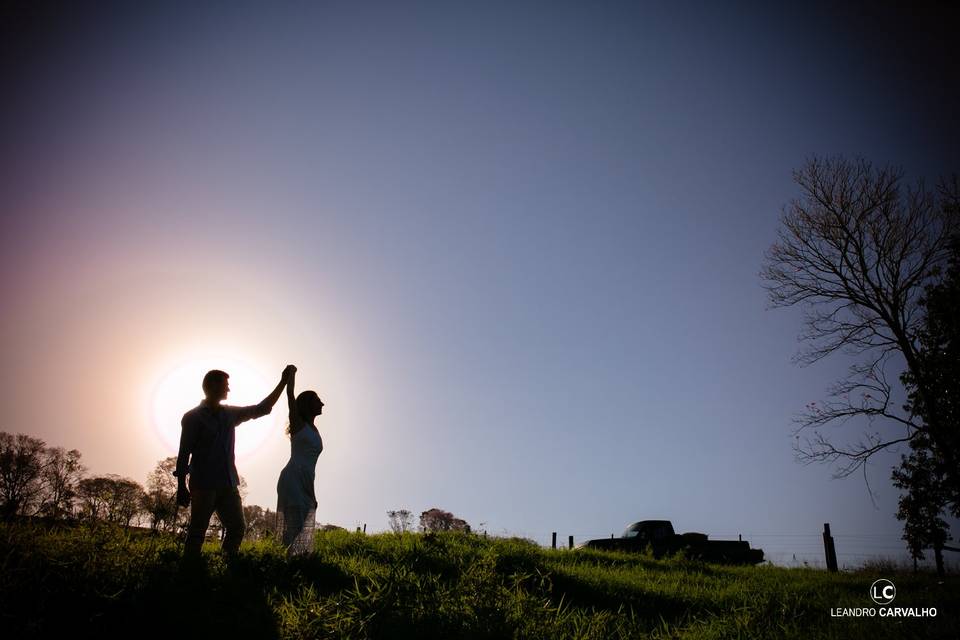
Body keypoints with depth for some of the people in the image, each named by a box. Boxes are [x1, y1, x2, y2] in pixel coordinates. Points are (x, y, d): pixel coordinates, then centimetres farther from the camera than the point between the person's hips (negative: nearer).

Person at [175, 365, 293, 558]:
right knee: (197, 533, -3)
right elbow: (184, 454, -5)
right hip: (203, 485, -6)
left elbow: (262, 408, 16)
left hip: (228, 484, 6)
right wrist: (181, 486, -10)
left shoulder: (229, 414, 14)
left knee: (237, 528, 2)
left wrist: (283, 381, 12)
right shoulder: (193, 417, -2)